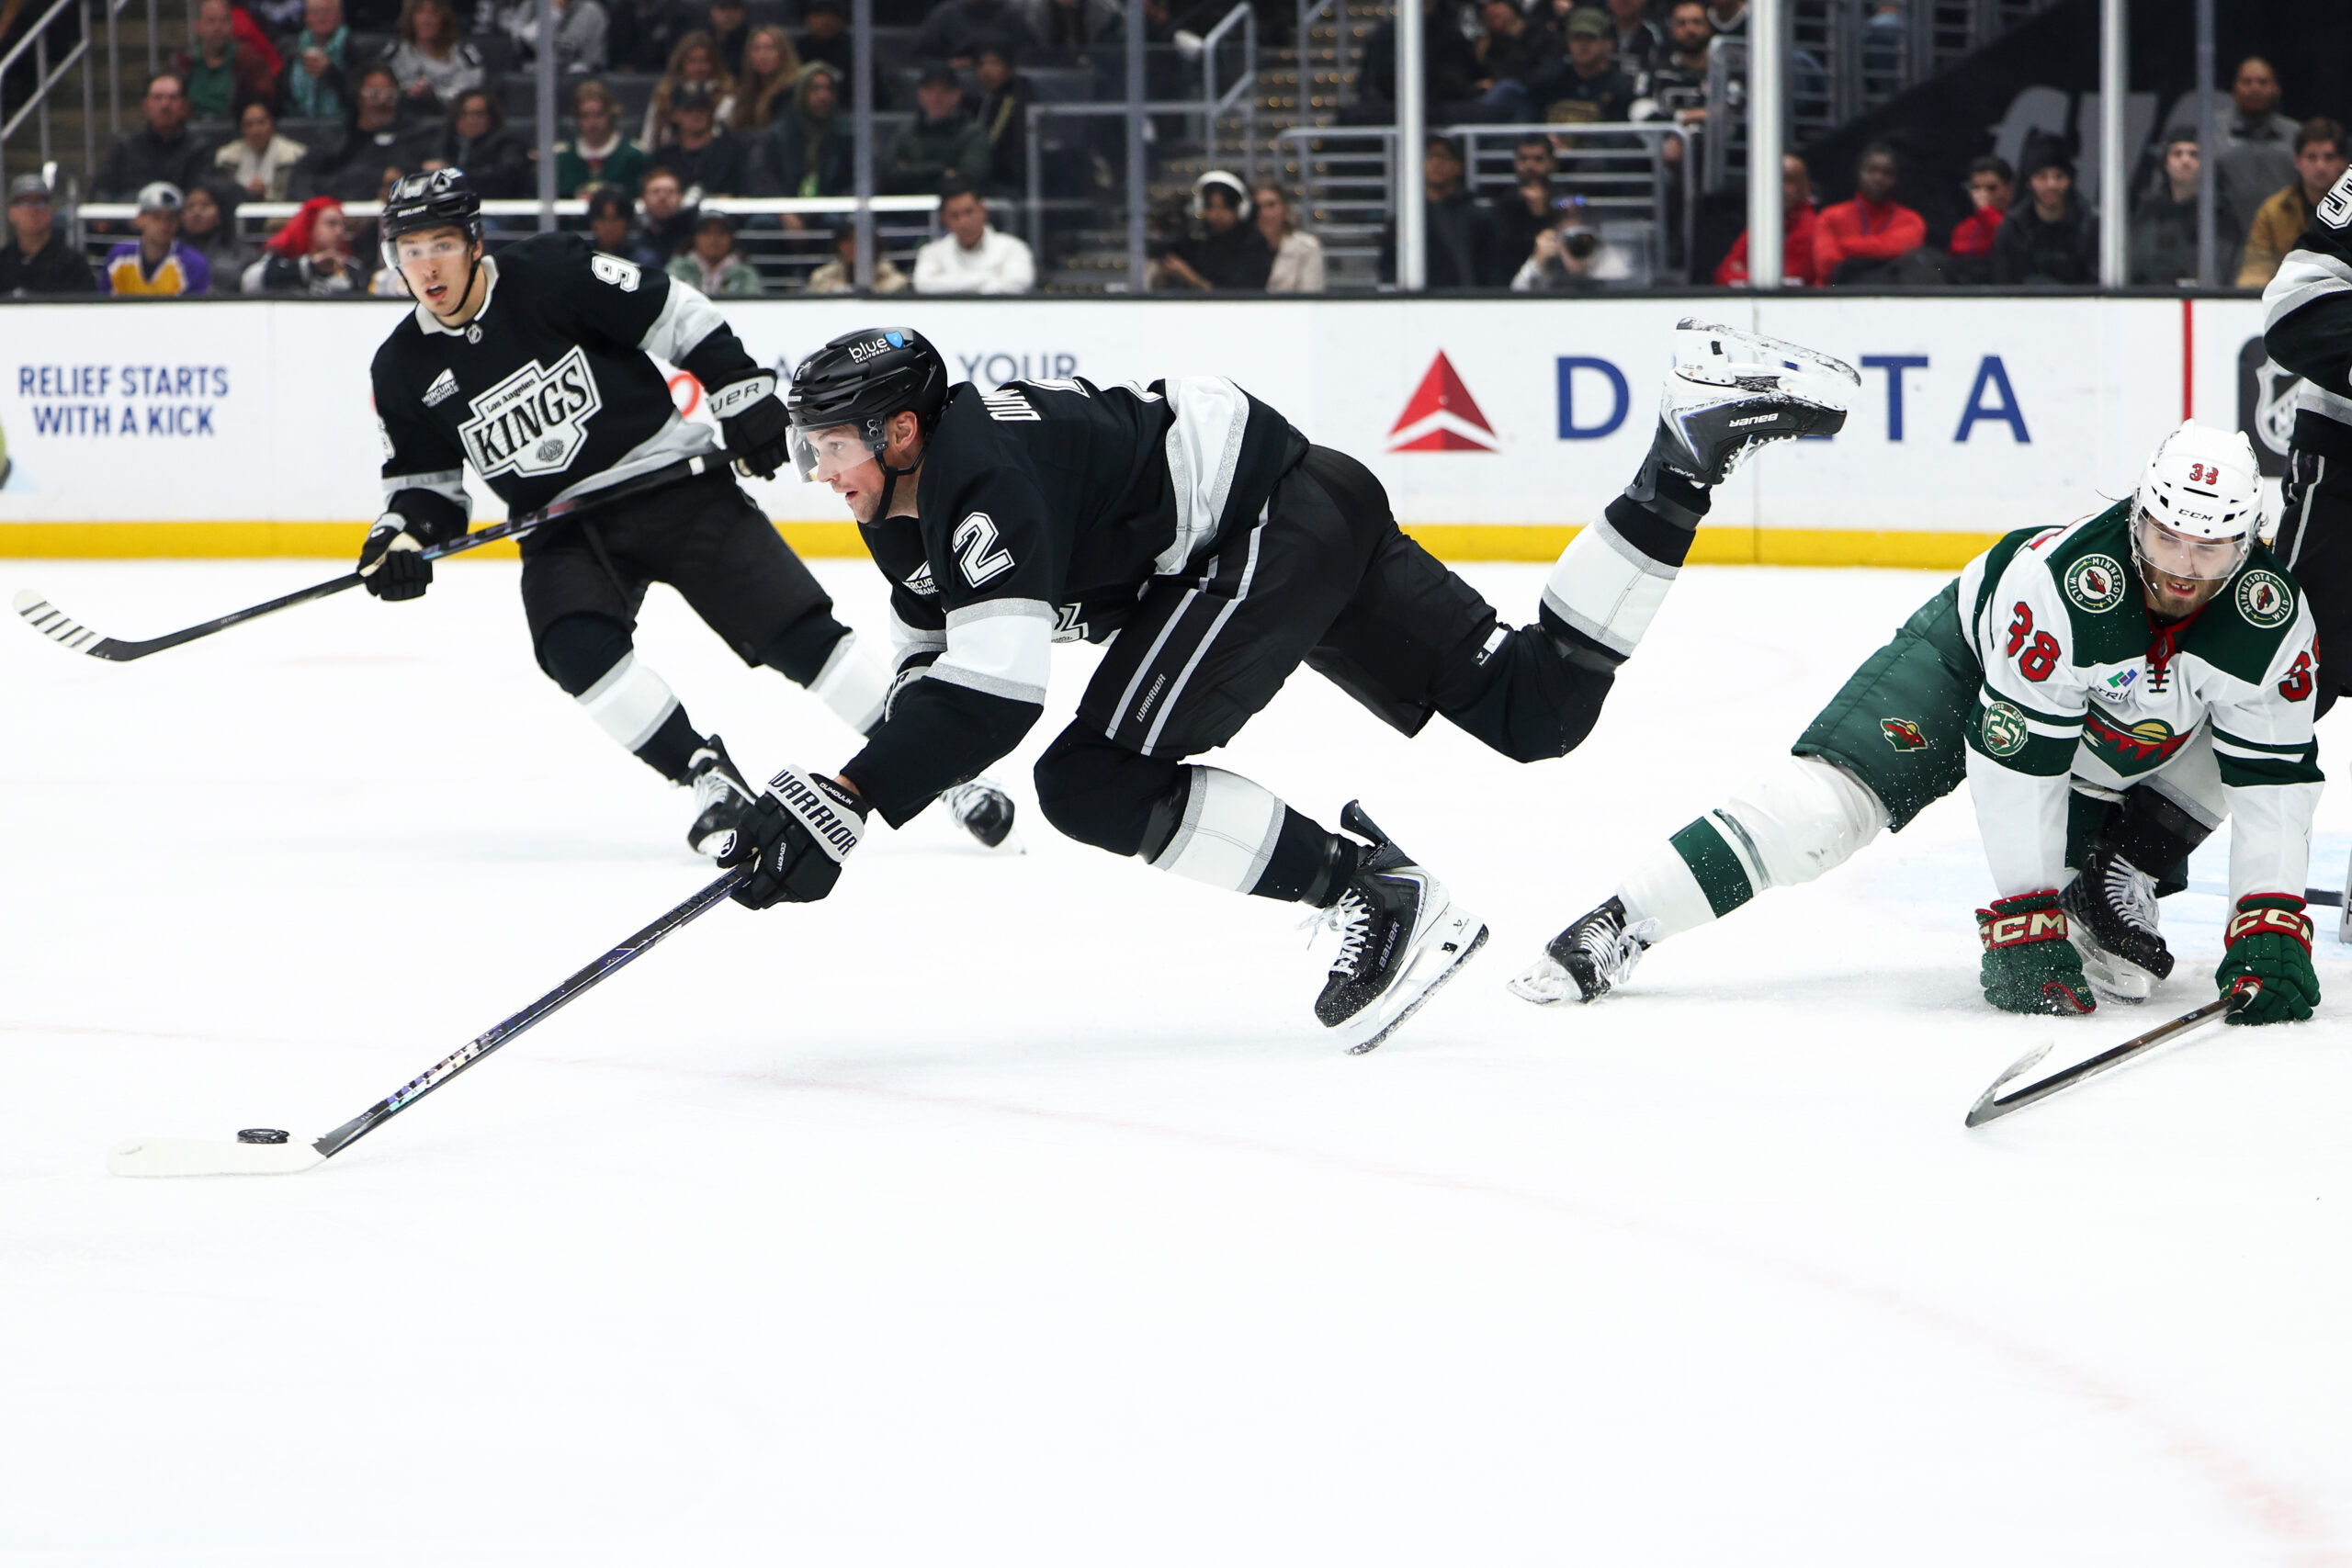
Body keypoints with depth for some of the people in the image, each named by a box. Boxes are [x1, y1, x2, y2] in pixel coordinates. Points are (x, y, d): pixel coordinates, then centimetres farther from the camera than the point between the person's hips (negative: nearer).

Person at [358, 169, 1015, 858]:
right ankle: (709, 780, -15)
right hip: (563, 530, 3)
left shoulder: (549, 276, -14)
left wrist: (746, 398, -10)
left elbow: (678, 316, -8)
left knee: (795, 631, -10)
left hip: (672, 483, -3)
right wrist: (404, 532, -9)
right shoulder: (404, 372, -1)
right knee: (575, 646, -26)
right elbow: (426, 481, 10)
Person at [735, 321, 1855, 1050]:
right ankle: (1687, 448, 8)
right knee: (1536, 712, 7)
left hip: (1273, 522, -10)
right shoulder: (906, 510, 8)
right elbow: (936, 667, 23)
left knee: (1096, 784, -19)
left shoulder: (986, 481, -23)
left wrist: (842, 808, -36)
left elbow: (995, 690, -33)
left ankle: (1377, 897, -14)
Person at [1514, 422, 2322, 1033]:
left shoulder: (2271, 617, -29)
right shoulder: (2060, 580, -41)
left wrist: (2271, 930, -30)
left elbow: (2275, 783, -21)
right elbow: (2019, 761, -36)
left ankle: (2110, 890, 3)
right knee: (1831, 796, -22)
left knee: (2233, 751, -14)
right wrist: (2023, 923, -33)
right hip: (1977, 657, -6)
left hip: (2120, 734, 6)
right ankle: (1617, 926, -22)